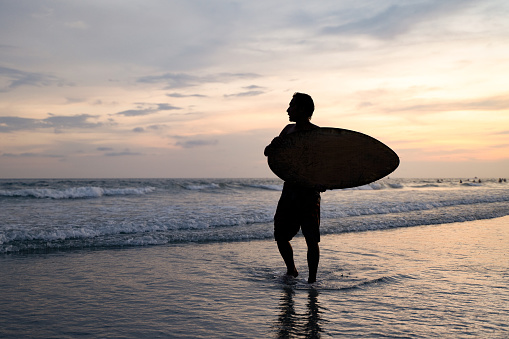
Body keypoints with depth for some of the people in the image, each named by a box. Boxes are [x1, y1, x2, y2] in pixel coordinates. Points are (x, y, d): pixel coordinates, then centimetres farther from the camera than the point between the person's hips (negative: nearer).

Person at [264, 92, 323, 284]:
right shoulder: (289, 130, 12)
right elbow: (268, 152, 17)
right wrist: (274, 144, -6)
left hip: (309, 192, -6)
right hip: (289, 189, 6)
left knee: (311, 239, -7)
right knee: (280, 236, 9)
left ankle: (312, 280, 7)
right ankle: (291, 271, 31)